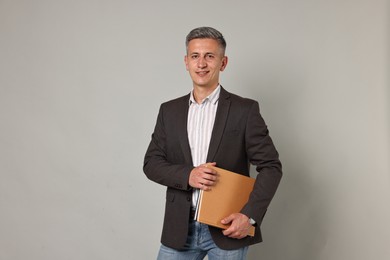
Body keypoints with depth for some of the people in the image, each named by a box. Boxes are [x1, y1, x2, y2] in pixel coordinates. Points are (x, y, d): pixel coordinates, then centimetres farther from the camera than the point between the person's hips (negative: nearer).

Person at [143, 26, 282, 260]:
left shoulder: (245, 110, -5)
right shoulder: (169, 111, 6)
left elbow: (271, 166, -5)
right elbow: (151, 163, 5)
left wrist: (250, 216, -16)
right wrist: (187, 175, -13)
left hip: (228, 228, -2)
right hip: (180, 229, 3)